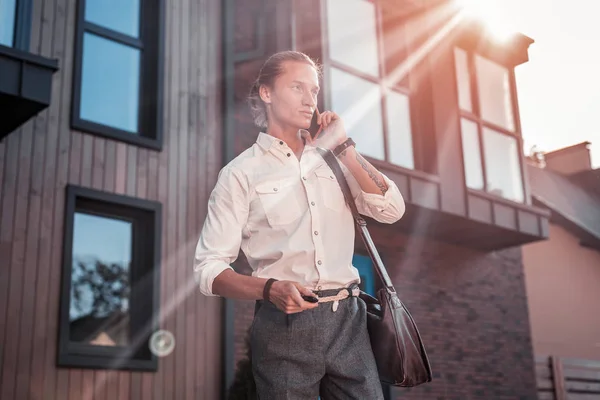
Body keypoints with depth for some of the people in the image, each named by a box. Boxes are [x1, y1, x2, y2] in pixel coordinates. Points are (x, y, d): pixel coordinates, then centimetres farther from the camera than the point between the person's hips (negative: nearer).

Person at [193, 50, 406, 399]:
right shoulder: (242, 173, 0)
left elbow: (391, 210, 1)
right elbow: (209, 268, -4)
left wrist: (344, 146, -2)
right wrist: (270, 289, -21)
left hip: (347, 320, 3)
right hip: (285, 326, -3)